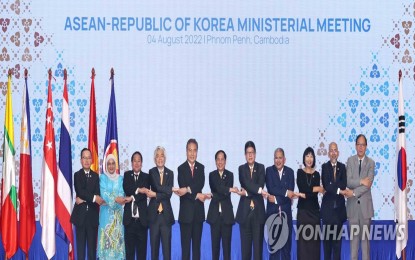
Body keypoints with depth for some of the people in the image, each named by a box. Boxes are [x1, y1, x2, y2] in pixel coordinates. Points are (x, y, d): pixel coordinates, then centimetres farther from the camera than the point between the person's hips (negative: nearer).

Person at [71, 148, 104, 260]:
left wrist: (84, 199, -14)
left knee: (92, 245, 2)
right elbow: (80, 191, -13)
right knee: (80, 244, 2)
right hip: (80, 214, -2)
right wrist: (93, 198, -22)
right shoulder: (77, 175, 4)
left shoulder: (96, 176, 9)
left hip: (92, 215, 2)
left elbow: (98, 195, -3)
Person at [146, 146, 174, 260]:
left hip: (166, 212, 1)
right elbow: (156, 187, -13)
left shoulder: (170, 173, 8)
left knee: (167, 243, 0)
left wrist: (155, 195, -9)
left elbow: (169, 194, 0)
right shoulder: (151, 172, 3)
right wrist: (172, 189, -10)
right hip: (154, 212, -1)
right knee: (154, 243, 3)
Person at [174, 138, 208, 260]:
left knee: (197, 244, 7)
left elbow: (201, 184, -9)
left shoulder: (201, 167, 8)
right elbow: (182, 188, -10)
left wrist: (188, 189, -22)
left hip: (199, 211, 3)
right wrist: (196, 195, -16)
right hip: (186, 212, -3)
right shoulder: (181, 168, 0)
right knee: (185, 244, -2)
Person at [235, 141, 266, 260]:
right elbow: (246, 183, -9)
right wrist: (258, 190, -18)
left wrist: (247, 193, -10)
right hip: (245, 209, 0)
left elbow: (261, 184, -6)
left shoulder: (261, 168, 8)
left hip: (258, 209, 0)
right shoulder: (241, 168, 7)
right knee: (245, 241, 2)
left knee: (258, 241, -2)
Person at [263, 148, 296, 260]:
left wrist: (276, 199, -13)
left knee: (286, 240, 3)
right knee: (273, 239, 0)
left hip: (286, 211, 1)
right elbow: (271, 189, -11)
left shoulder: (290, 172, 6)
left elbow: (291, 193, -4)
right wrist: (285, 192, -14)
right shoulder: (269, 170, 3)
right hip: (272, 211, -1)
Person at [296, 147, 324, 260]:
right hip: (303, 209, -2)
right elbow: (302, 187, -13)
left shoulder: (316, 174, 8)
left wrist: (304, 195, -15)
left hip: (314, 209, 2)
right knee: (303, 236, -4)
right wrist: (316, 189, -8)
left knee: (314, 237, 0)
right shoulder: (300, 172, 3)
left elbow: (315, 193, -4)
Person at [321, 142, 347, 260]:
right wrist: (338, 190, -15)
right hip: (328, 205, -2)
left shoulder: (342, 167, 6)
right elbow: (326, 185, -13)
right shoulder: (324, 166, -1)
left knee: (338, 235, 5)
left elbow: (344, 185, -7)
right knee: (327, 235, 3)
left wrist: (332, 187, -14)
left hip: (339, 206, 2)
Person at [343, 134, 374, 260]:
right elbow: (348, 182, -5)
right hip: (352, 204, 1)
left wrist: (354, 192, -14)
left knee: (365, 235, 2)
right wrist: (361, 181, -18)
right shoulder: (350, 160, 5)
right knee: (353, 234, 4)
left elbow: (368, 184, -10)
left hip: (365, 203, -1)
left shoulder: (371, 163, 0)